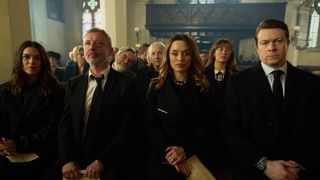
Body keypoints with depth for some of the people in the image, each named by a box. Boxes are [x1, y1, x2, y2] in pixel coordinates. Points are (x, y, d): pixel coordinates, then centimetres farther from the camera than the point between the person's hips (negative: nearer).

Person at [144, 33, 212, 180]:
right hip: (161, 159, 0)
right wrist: (169, 151, -17)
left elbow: (205, 125, -4)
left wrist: (185, 150, -17)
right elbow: (150, 125, -5)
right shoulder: (157, 86, -2)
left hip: (193, 158, 1)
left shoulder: (202, 88, -2)